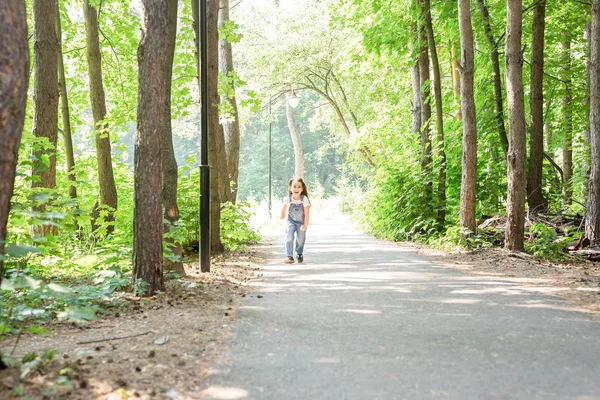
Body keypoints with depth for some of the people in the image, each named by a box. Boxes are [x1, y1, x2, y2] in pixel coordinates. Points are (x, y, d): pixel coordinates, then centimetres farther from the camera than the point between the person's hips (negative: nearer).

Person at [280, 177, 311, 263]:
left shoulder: (304, 199, -23)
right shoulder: (288, 199, -18)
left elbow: (307, 213, -17)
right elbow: (284, 209, 1)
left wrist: (305, 225, -19)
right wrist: (282, 219, 12)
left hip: (301, 222, 0)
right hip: (291, 221, 0)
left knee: (301, 240, 5)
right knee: (289, 237, -19)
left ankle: (299, 254, 34)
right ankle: (289, 256, -18)